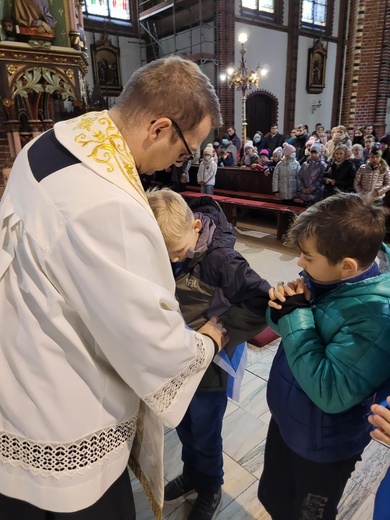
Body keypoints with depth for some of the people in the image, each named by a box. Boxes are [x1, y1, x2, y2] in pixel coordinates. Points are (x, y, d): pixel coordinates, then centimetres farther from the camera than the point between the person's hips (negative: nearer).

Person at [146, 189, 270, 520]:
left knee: (205, 434, 18)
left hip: (210, 363, -5)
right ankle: (191, 474, 56)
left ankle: (210, 489, 49)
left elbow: (261, 302, -24)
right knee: (183, 426, 26)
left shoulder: (221, 258, -26)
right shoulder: (163, 252, -10)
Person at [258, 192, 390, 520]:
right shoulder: (326, 277, -11)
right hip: (286, 418, 6)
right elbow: (297, 329, 3)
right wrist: (283, 306, -20)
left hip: (322, 446, -6)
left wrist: (297, 316, -32)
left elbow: (330, 393, -33)